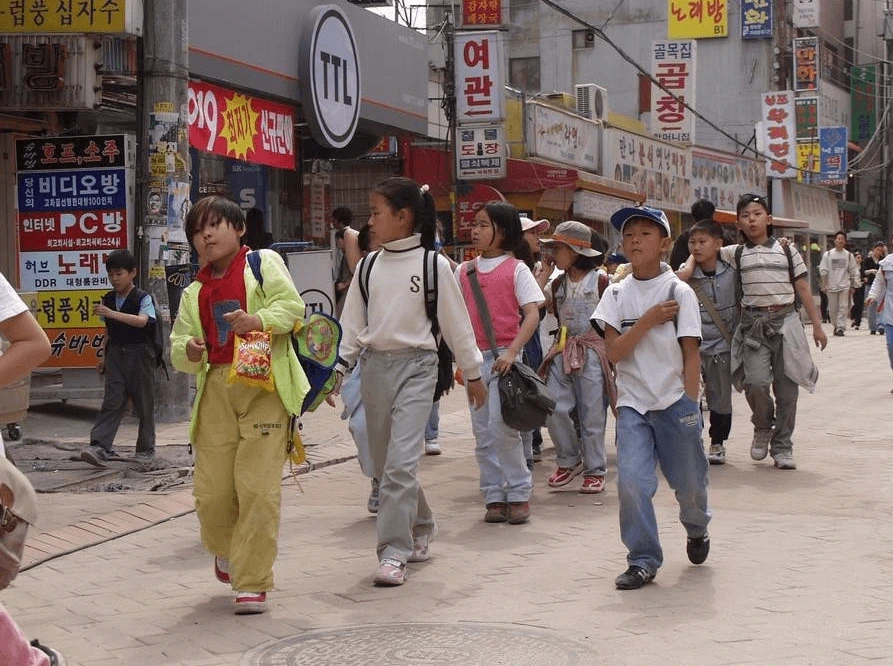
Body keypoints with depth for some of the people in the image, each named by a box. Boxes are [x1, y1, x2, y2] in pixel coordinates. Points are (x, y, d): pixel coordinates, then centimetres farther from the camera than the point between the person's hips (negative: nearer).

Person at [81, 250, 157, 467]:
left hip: (139, 354, -4)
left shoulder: (143, 298, -8)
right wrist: (103, 355, 14)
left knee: (144, 403, 6)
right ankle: (99, 447, -13)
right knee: (112, 402, -5)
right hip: (115, 355, 4)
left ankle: (146, 447, 18)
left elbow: (141, 321, -26)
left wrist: (112, 313, -34)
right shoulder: (108, 299, 9)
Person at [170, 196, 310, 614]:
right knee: (211, 492, 0)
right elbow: (178, 343, 18)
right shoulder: (194, 293, 21)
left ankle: (252, 582, 0)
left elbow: (292, 305, -5)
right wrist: (188, 351, -5)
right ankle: (227, 551, 34)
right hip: (216, 390, 4)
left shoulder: (263, 263, 6)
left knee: (258, 488, -10)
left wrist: (259, 320, -23)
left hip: (265, 387, -4)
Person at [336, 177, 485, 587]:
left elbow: (455, 323, 1)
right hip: (375, 366, 5)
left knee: (400, 461, -15)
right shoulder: (367, 267, 7)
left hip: (416, 366, -5)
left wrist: (472, 374, 7)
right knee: (384, 464, 11)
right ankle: (420, 527, 34)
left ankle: (393, 553, -12)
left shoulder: (433, 264, -5)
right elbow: (352, 326, 11)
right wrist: (337, 369, 3)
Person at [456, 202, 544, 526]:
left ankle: (519, 495, 2)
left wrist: (511, 352, -19)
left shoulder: (516, 269, -3)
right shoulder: (464, 271, 10)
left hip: (503, 356, -5)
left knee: (502, 426, -12)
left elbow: (532, 315, -9)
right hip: (474, 357, 5)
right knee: (482, 432, 6)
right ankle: (495, 496, 13)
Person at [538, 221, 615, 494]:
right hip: (563, 351, 5)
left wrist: (612, 356, -4)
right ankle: (569, 461, 15)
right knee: (554, 409, -5)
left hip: (592, 352, -5)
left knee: (592, 414, 0)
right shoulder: (558, 283, 10)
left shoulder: (600, 280, -5)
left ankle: (595, 471, 12)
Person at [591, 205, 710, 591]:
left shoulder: (679, 292, -4)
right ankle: (643, 561, 1)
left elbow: (691, 355, -3)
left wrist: (690, 406, -7)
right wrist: (648, 320, -15)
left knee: (688, 483, 11)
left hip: (675, 403, -1)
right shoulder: (616, 294, 3)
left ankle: (696, 530, 43)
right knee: (631, 482, -12)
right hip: (633, 404, 1)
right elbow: (613, 352, -6)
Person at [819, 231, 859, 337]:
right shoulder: (828, 255, 2)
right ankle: (835, 325, 23)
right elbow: (823, 270, 3)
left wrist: (853, 286, 5)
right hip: (831, 286, 0)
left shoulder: (848, 255, 5)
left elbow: (854, 271, 8)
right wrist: (824, 285, -2)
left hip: (845, 286, 0)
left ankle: (840, 327, -9)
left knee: (843, 308, -8)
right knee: (833, 308, 6)